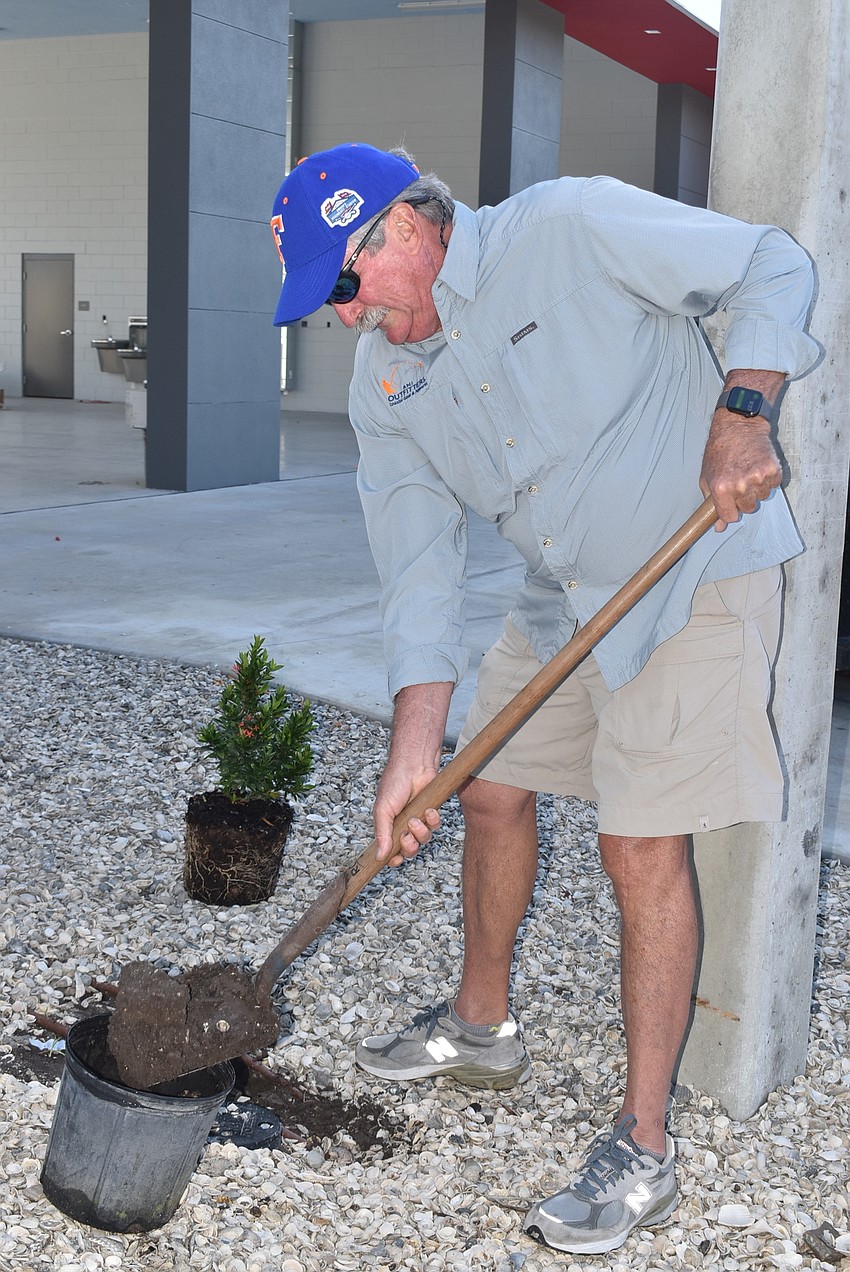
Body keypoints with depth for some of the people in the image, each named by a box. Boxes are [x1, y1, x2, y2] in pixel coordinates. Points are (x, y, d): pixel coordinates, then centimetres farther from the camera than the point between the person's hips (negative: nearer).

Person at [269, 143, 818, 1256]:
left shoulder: (571, 226, -17)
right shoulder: (384, 383, 0)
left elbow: (774, 268, -9)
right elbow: (419, 561, -4)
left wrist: (742, 410, -24)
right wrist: (415, 744, -13)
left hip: (697, 570, -7)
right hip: (565, 593, 7)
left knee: (644, 845, -9)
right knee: (492, 788, 13)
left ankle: (642, 1152, 3)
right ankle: (482, 1027, 37)